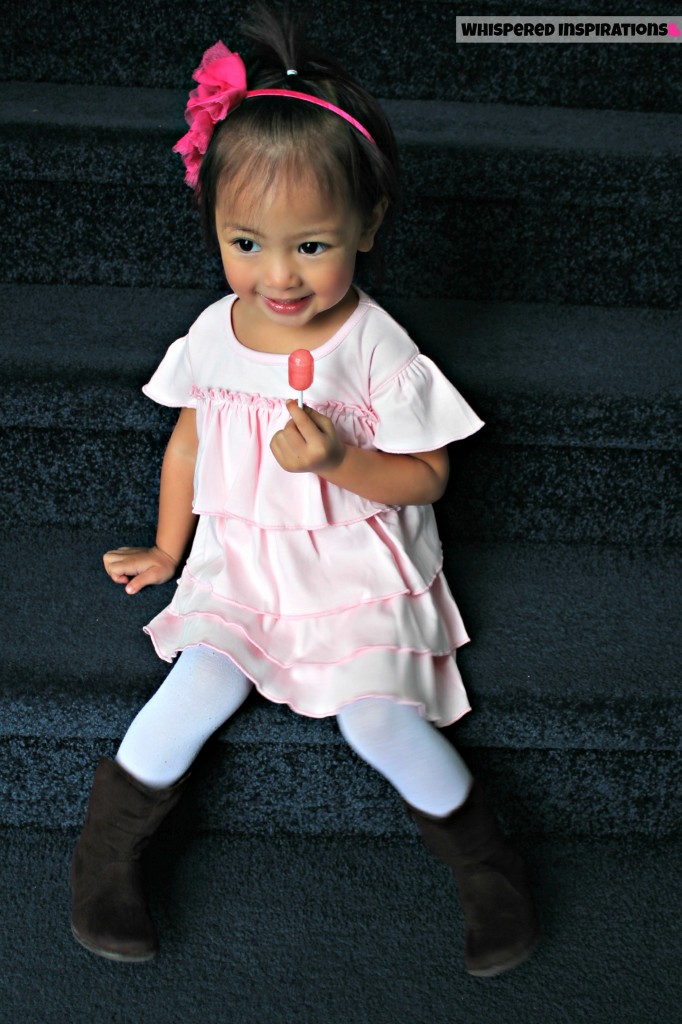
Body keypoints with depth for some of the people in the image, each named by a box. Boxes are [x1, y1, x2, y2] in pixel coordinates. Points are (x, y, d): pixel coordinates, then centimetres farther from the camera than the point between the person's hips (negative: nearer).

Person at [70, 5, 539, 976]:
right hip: (243, 561, 3)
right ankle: (107, 847, 7)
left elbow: (425, 475, -7)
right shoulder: (214, 335, -1)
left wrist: (337, 460, -25)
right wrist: (166, 549, 20)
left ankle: (485, 859, 7)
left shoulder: (377, 351, -14)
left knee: (375, 715, -20)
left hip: (359, 573, -3)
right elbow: (191, 435, 15)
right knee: (201, 686, -18)